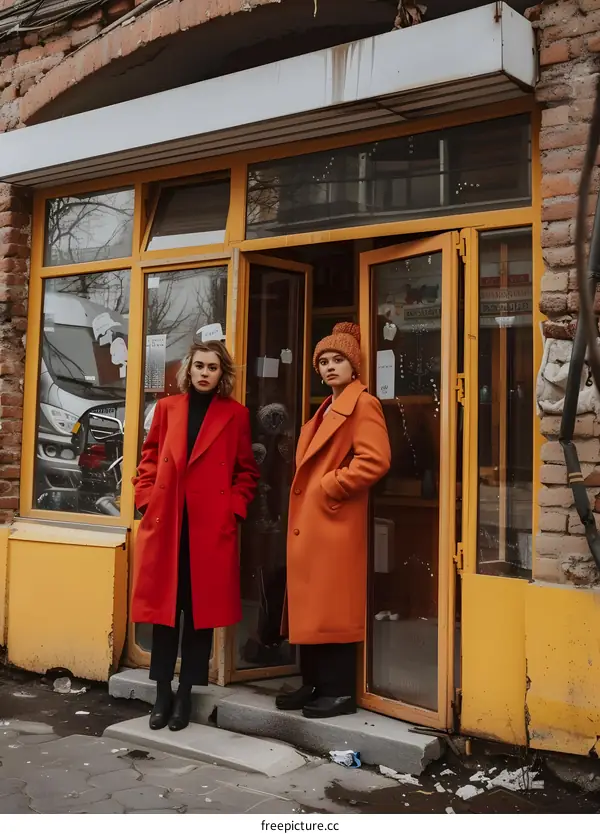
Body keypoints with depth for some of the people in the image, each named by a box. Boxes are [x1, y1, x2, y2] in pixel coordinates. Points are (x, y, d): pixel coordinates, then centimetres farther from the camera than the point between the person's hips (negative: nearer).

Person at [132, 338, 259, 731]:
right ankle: (163, 692, 18)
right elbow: (149, 459, 14)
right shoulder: (167, 407, 10)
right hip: (165, 523, 2)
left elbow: (247, 471, 8)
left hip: (212, 526, -2)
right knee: (164, 608, 6)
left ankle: (186, 694, 16)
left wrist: (233, 508, -3)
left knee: (201, 610, 4)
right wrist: (147, 499, 3)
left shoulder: (236, 414, 4)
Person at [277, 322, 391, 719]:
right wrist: (307, 489, 11)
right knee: (309, 605, 11)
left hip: (336, 521, -9)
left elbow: (376, 460, -20)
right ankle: (314, 684, 20)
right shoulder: (326, 409, 21)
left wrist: (330, 487, -15)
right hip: (308, 521, 9)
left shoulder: (363, 404, -7)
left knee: (334, 607, -5)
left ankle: (340, 691, 4)